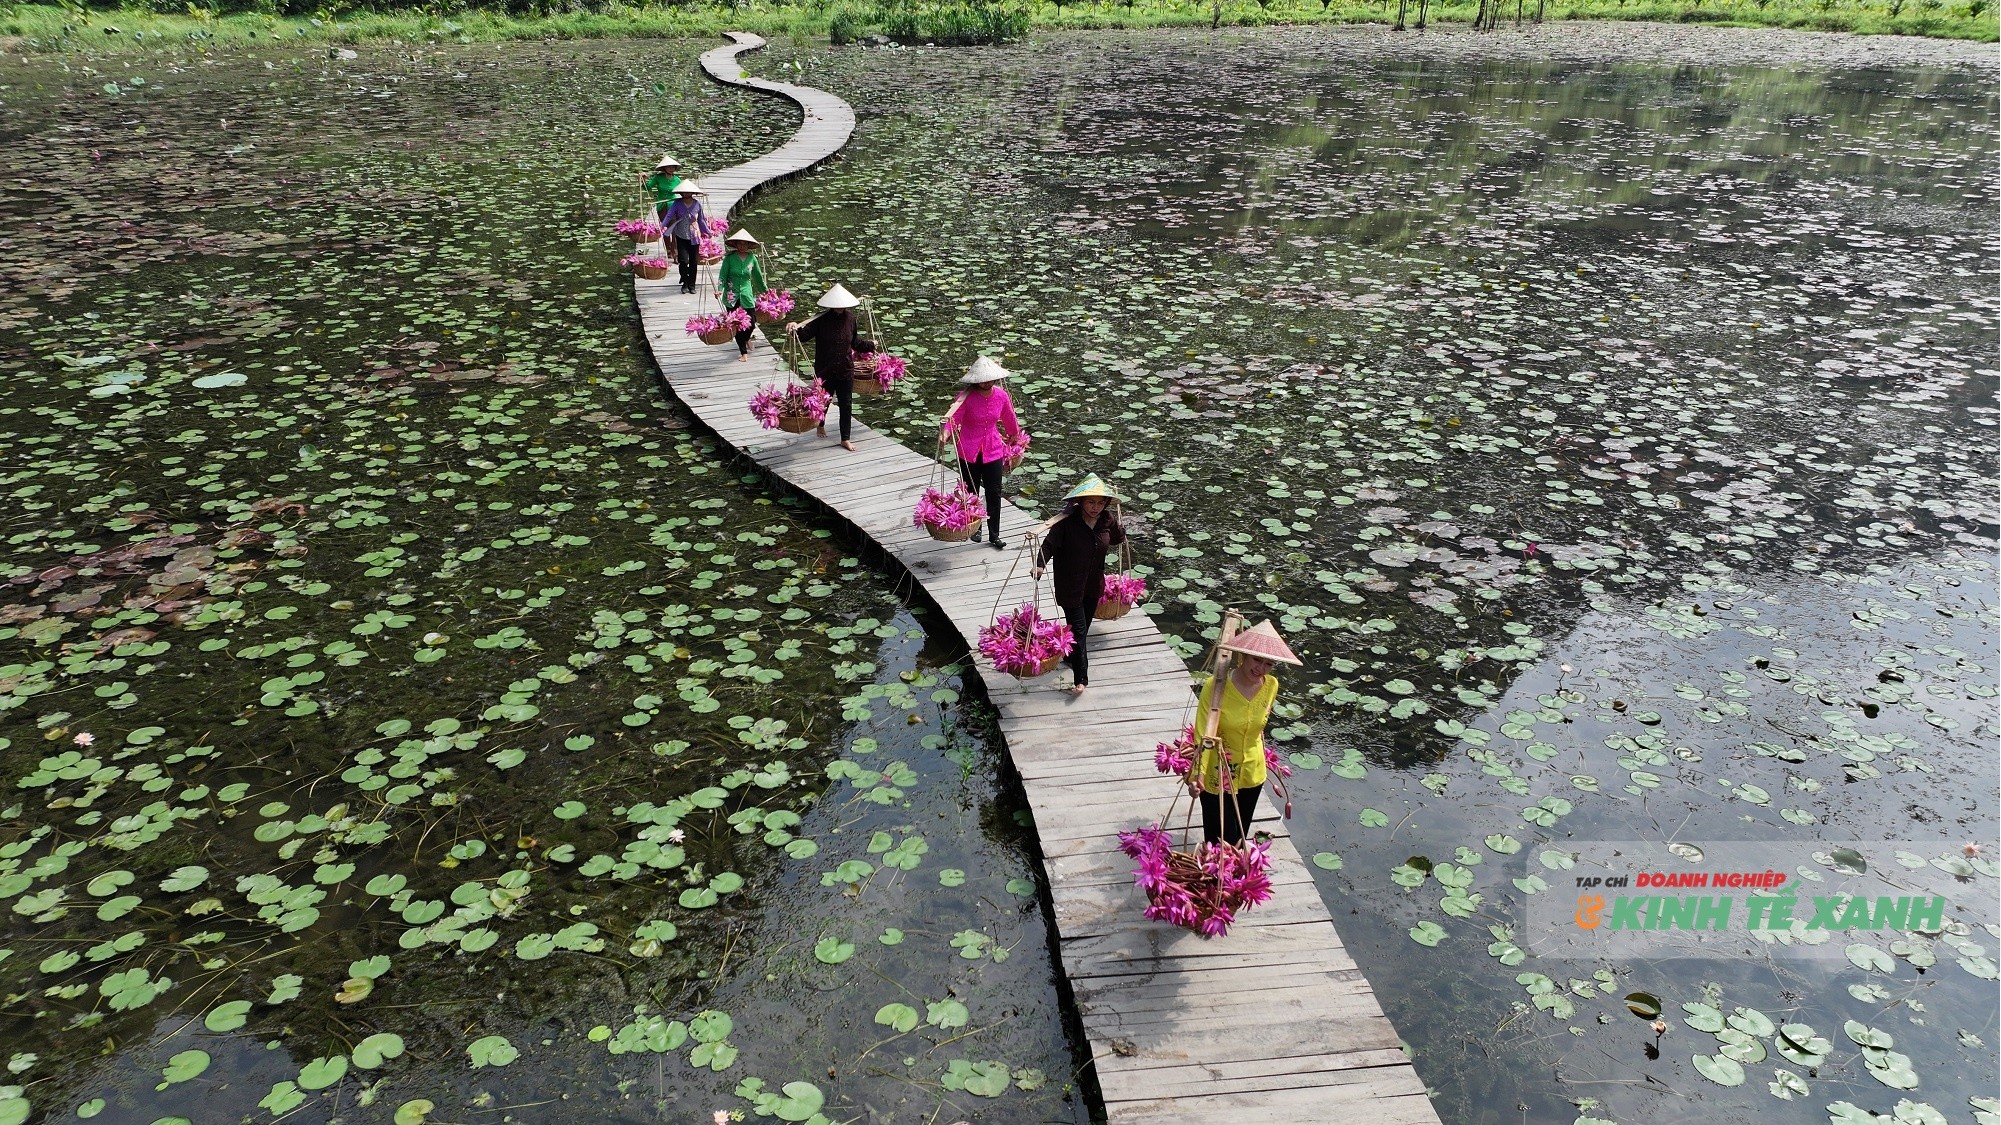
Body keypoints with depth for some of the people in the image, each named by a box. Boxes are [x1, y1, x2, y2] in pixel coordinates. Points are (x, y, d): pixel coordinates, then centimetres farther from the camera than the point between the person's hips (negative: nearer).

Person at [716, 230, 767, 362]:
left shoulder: (752, 258, 1)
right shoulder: (730, 258, -5)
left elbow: (758, 276, 13)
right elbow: (722, 275, -7)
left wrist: (765, 291, 21)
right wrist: (719, 289, -22)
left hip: (747, 295, 1)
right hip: (732, 296, -1)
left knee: (751, 324, -2)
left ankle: (746, 339, 34)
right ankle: (743, 352, 19)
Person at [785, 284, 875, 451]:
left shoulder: (849, 318, -1)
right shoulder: (822, 320, -15)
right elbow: (804, 334, -25)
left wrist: (870, 345, 28)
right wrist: (795, 328, -45)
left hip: (845, 370, 3)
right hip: (825, 370, -3)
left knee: (846, 404, 5)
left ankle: (846, 439, 17)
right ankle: (821, 425, 48)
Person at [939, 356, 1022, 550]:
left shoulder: (1001, 396, -5)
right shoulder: (966, 397, -16)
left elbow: (1010, 419, 12)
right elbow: (953, 419, -23)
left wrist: (1015, 436, 28)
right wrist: (945, 433, -43)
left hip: (993, 451, 2)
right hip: (969, 451, -2)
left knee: (994, 492, 2)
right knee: (971, 492, 13)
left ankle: (994, 534, 11)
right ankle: (974, 526, 34)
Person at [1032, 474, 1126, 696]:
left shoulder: (1108, 520, -6)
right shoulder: (1067, 521, -21)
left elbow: (1118, 538, 17)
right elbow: (1050, 544, -28)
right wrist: (1040, 564, -41)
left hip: (1094, 585, 5)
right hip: (1070, 586, -5)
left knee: (1084, 626, 20)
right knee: (1078, 630, -5)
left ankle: (1070, 656, 45)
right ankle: (1080, 679, 2)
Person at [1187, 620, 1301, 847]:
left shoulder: (1271, 686, -10)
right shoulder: (1216, 686, -25)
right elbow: (1203, 735, -24)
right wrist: (1198, 773, -34)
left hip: (1252, 772, 5)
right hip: (1218, 775, -4)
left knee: (1239, 836, 21)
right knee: (1220, 840, 3)